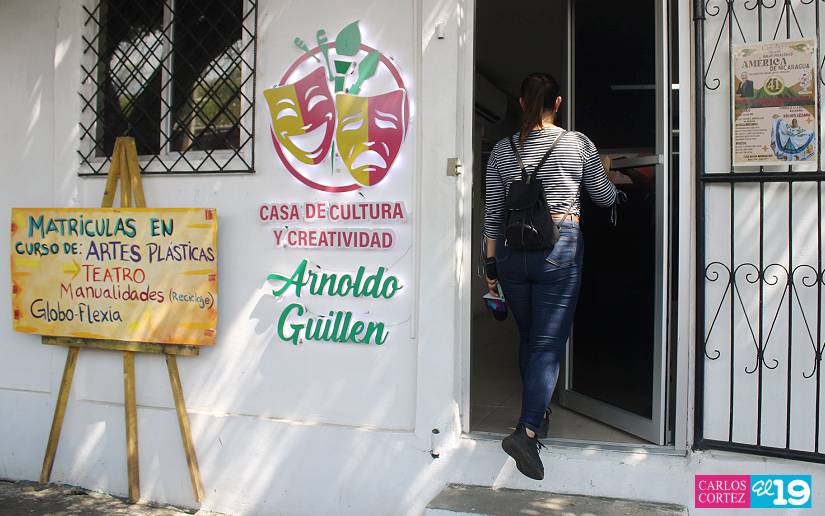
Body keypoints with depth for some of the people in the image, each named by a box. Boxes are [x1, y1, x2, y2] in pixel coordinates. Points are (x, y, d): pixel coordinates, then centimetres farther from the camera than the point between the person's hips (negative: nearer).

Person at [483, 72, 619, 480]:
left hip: (513, 249, 3)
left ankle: (536, 411, 34)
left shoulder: (502, 150, 5)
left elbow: (492, 214, 5)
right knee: (549, 342, -2)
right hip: (560, 247, -3)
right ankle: (527, 430, -14)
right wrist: (606, 173, 34)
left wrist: (491, 265, 12)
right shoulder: (578, 144, 0)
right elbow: (605, 198, 12)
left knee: (528, 338, 18)